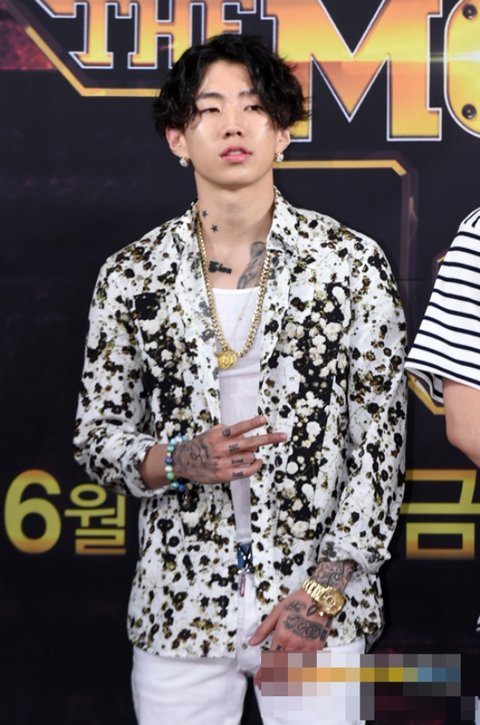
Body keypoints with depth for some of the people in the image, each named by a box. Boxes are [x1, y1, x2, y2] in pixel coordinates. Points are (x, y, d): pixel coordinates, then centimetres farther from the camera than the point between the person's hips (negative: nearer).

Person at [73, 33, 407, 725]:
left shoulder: (351, 261, -4)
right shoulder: (132, 274, 0)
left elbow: (381, 438, -4)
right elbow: (96, 434, 6)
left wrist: (325, 591, -9)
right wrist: (176, 460, -14)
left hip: (321, 609, -1)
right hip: (181, 608, 1)